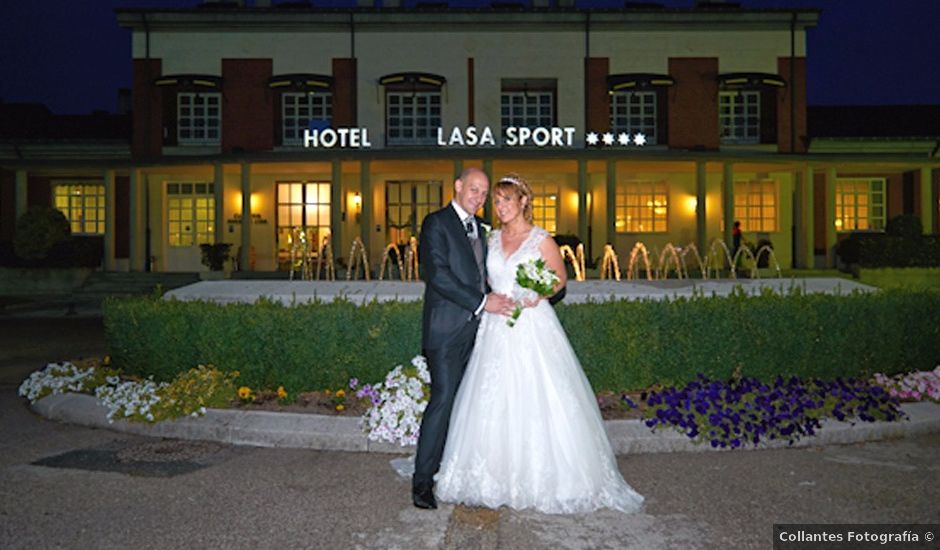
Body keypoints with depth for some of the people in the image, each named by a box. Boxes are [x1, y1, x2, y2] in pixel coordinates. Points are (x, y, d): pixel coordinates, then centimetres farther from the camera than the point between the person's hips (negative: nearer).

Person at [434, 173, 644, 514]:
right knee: (494, 403, 6)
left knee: (537, 402, -4)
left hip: (532, 327, -5)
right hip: (497, 329, 5)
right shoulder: (493, 239, 10)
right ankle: (499, 476, 20)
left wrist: (539, 295, -13)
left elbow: (560, 278, 4)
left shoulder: (541, 240, -4)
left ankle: (544, 479, 11)